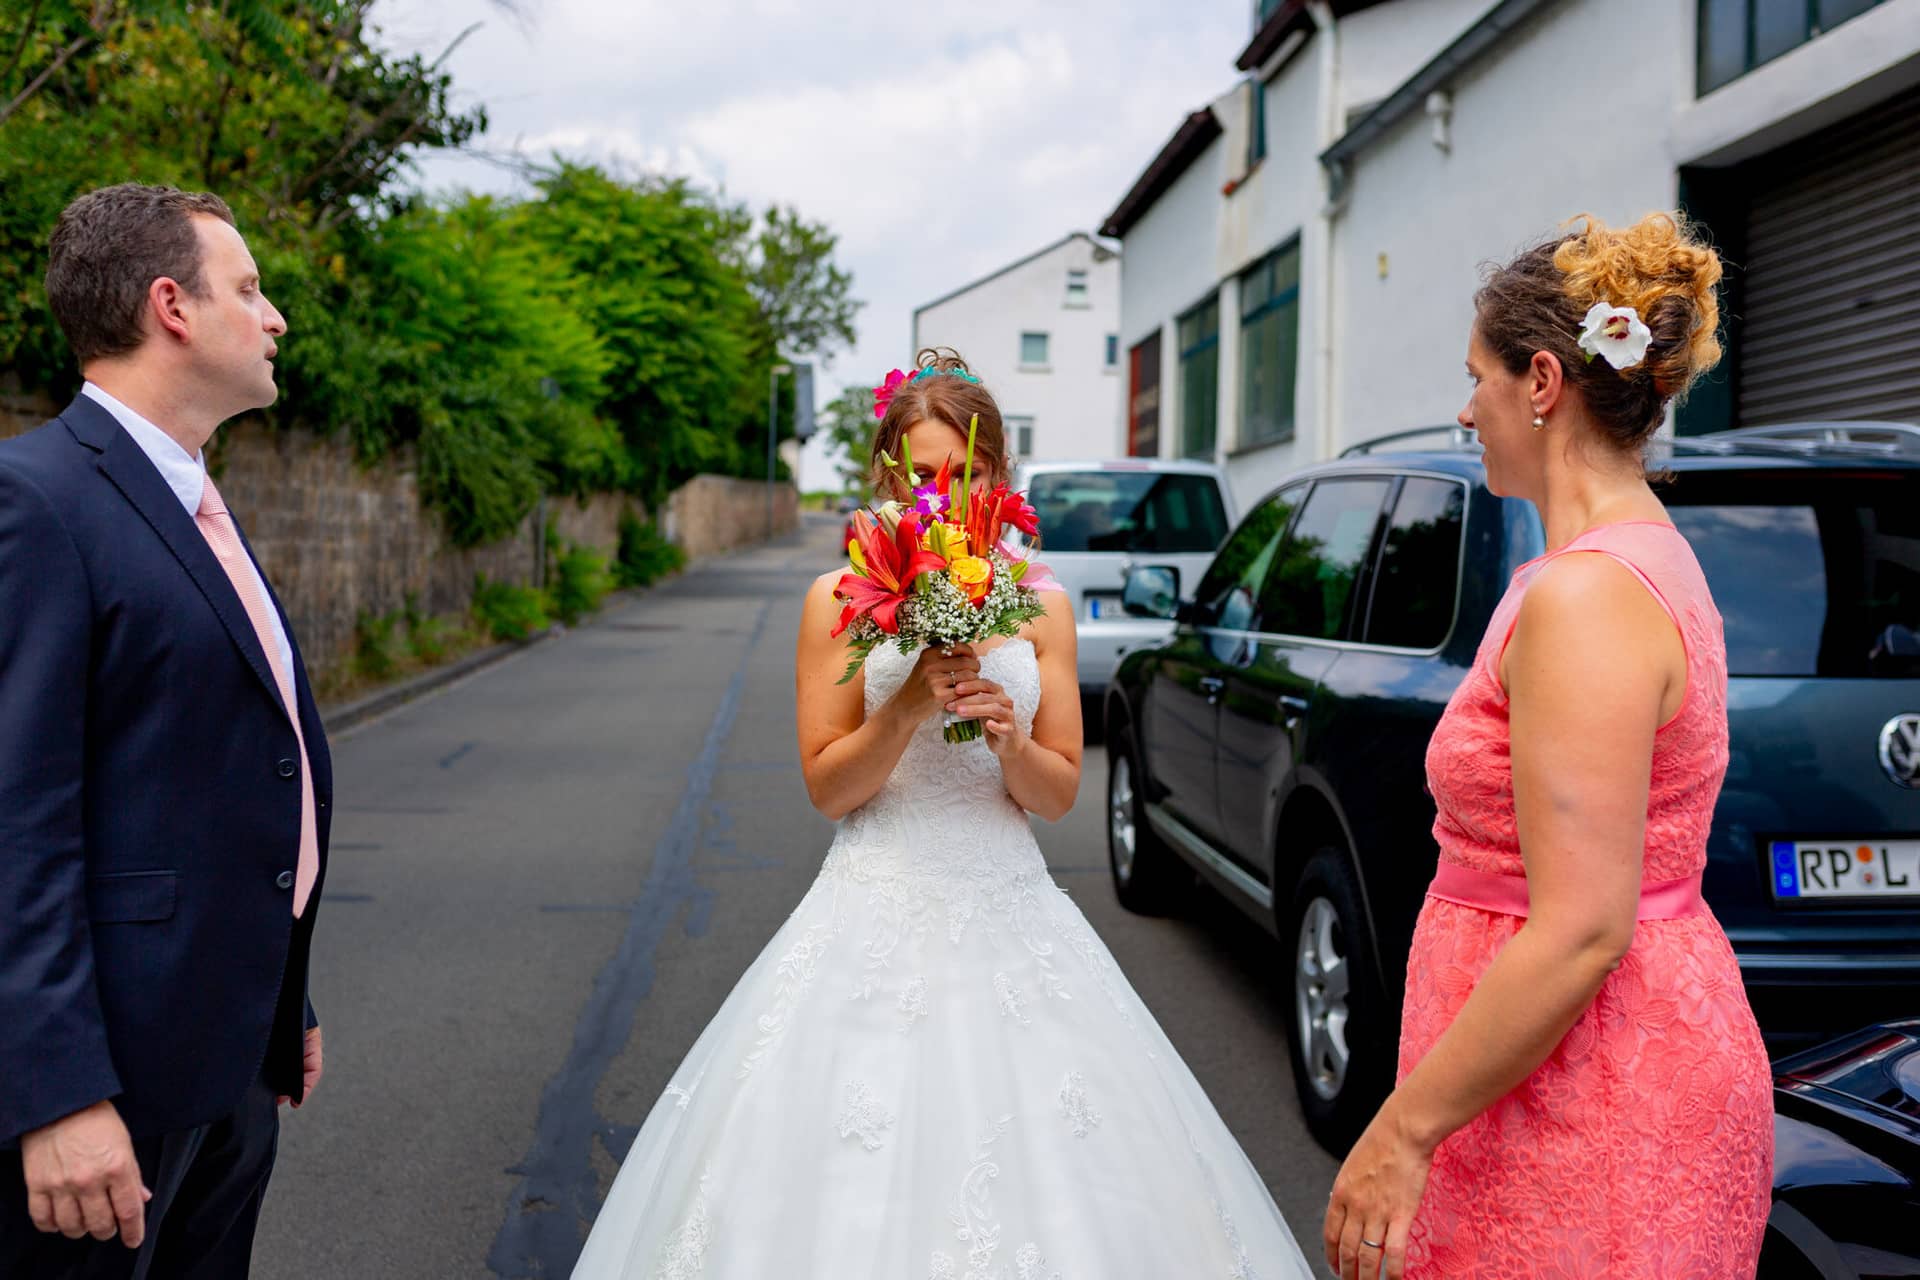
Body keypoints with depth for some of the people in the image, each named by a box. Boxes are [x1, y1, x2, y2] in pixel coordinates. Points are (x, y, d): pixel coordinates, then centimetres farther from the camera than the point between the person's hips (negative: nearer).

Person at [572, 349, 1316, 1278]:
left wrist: (1008, 738, -14)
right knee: (863, 1190, 1)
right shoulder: (838, 600, 0)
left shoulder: (1041, 606, 6)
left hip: (1009, 911, 2)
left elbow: (1060, 793, 6)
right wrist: (912, 703, -16)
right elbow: (826, 785, -2)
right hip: (881, 913, -2)